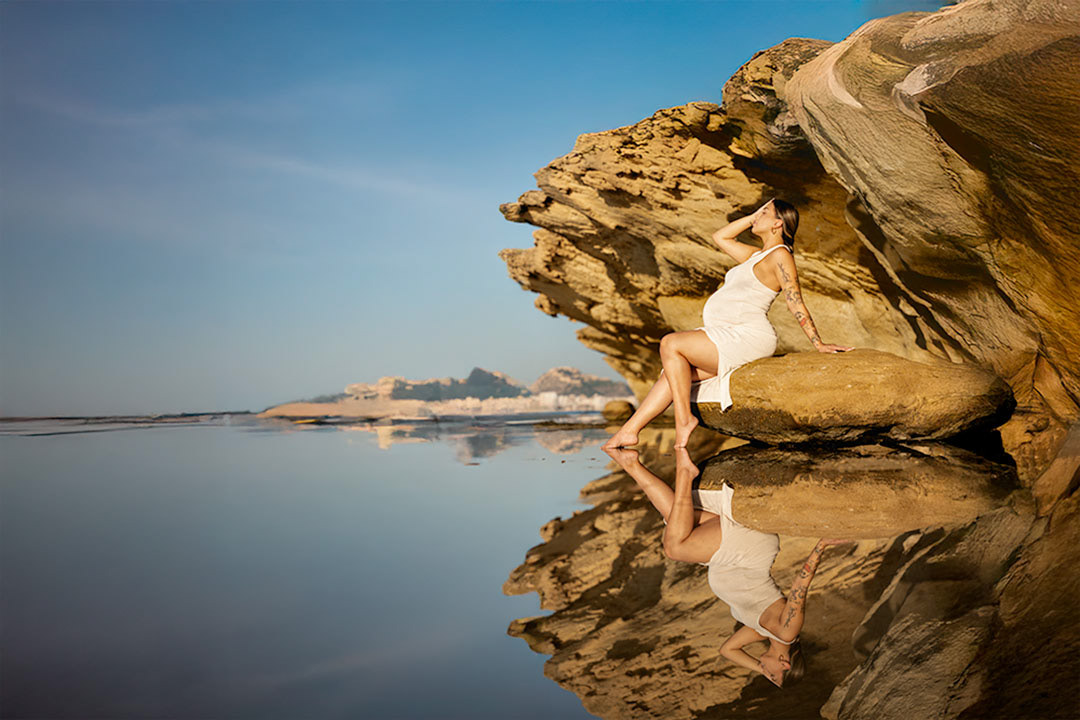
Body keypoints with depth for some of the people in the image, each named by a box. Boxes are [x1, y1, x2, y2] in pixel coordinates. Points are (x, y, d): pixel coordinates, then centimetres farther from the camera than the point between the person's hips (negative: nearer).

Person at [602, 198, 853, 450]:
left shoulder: (780, 256, -4)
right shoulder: (757, 255, 24)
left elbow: (796, 304, -8)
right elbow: (720, 237, 32)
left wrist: (819, 344, -11)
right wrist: (753, 217, 24)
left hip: (746, 336, -9)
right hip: (726, 336, 9)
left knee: (670, 344, -19)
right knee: (672, 373, -3)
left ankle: (684, 419, -15)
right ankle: (629, 430, -6)